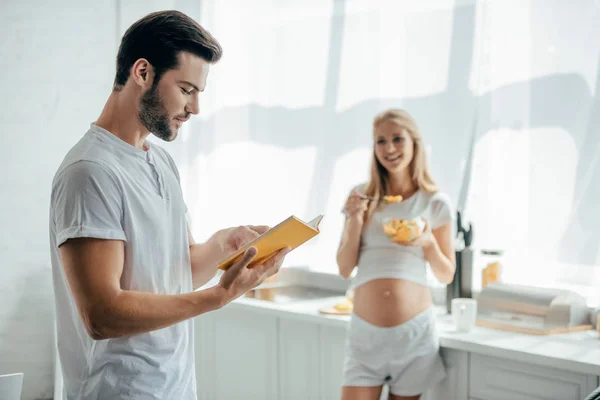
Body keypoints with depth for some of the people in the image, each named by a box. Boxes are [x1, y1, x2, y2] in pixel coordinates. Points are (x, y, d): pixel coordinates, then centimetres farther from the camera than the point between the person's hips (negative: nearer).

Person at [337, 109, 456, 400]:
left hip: (414, 331, 0)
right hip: (365, 331, 1)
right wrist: (356, 220, -9)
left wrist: (428, 243, -14)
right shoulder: (361, 196, 4)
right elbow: (344, 269, 4)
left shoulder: (435, 202, 0)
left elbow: (447, 276, 5)